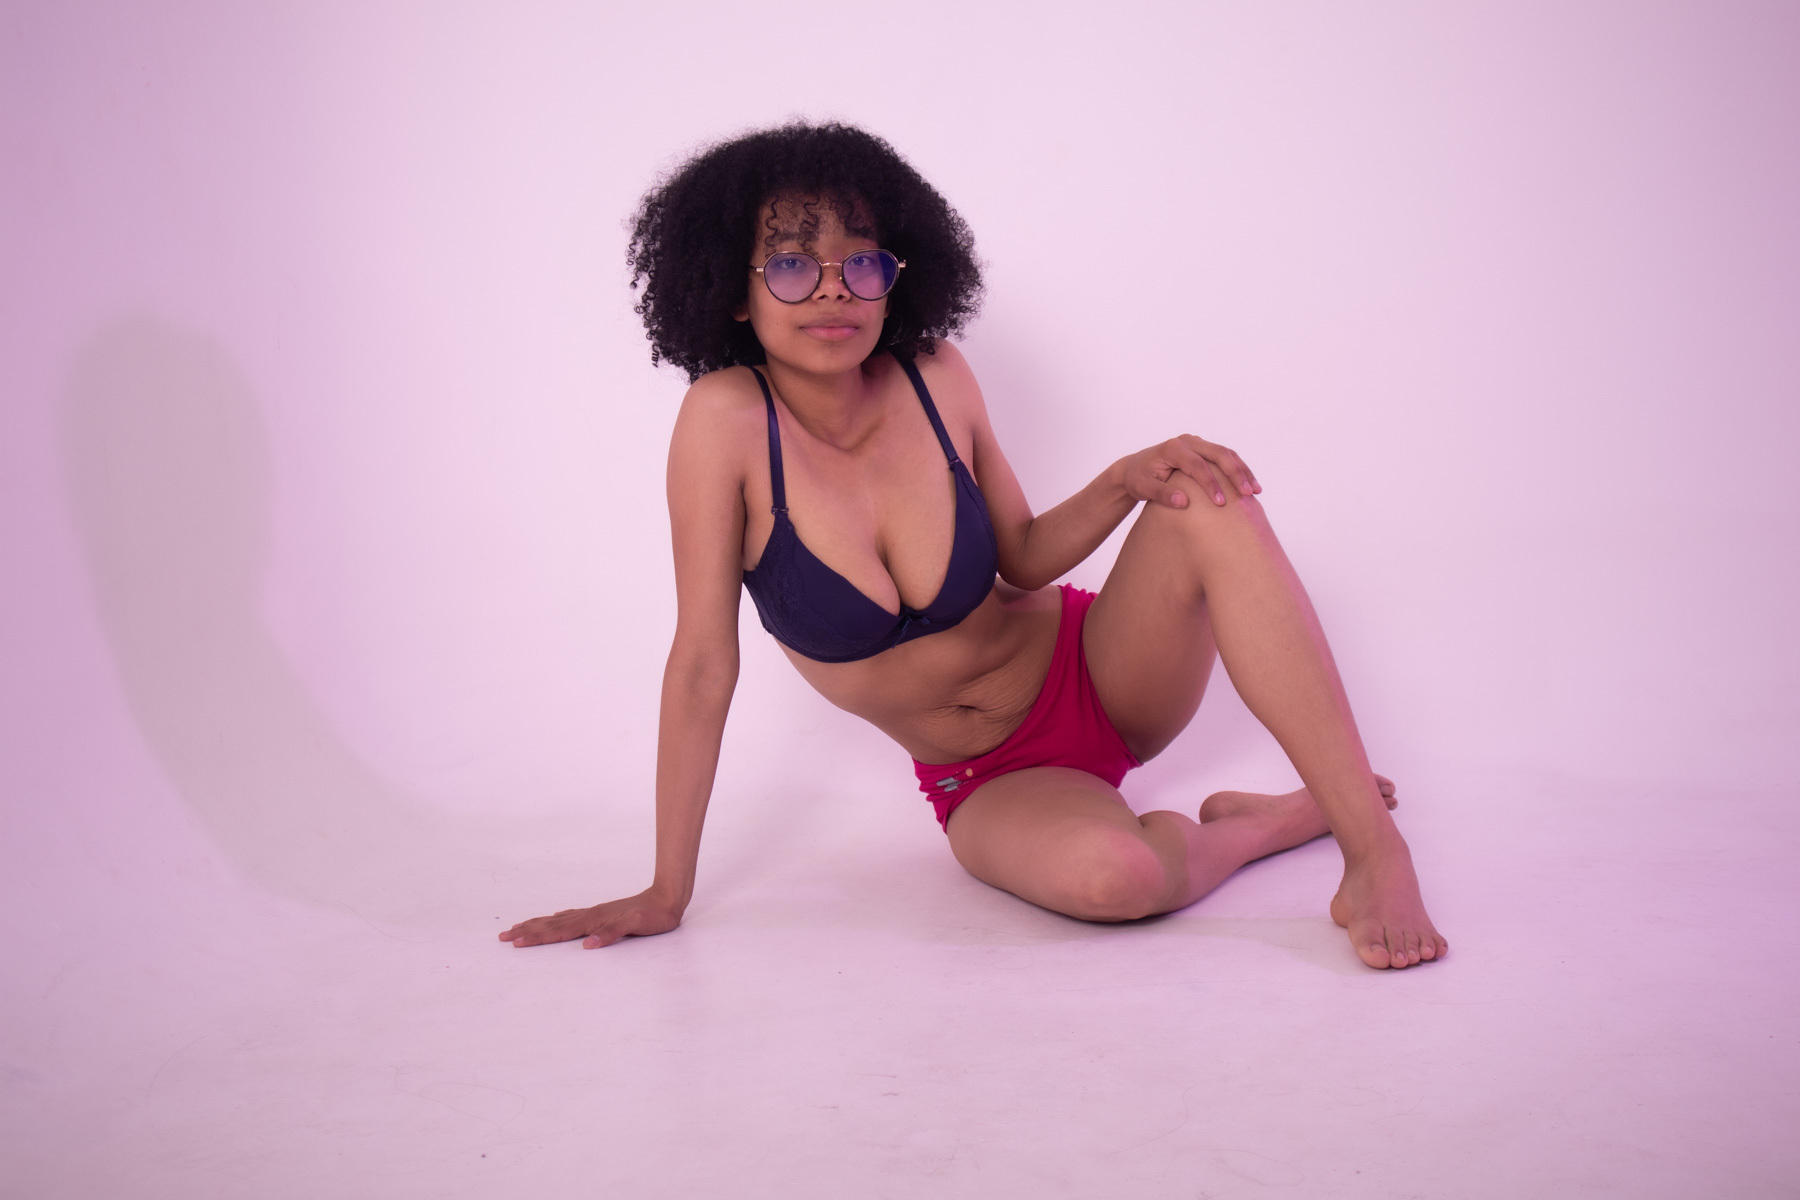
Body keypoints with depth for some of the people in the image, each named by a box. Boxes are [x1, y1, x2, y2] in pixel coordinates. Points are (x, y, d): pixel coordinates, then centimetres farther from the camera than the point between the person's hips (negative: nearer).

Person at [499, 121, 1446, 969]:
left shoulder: (933, 376, -11)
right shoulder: (727, 418, -21)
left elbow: (1023, 557, 2)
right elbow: (703, 664, -19)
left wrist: (1129, 479, -18)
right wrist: (666, 895, -16)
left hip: (1099, 678, 3)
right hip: (992, 786, -3)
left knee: (1211, 506, -26)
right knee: (1107, 875, -37)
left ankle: (1373, 849, -18)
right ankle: (1289, 817, -3)